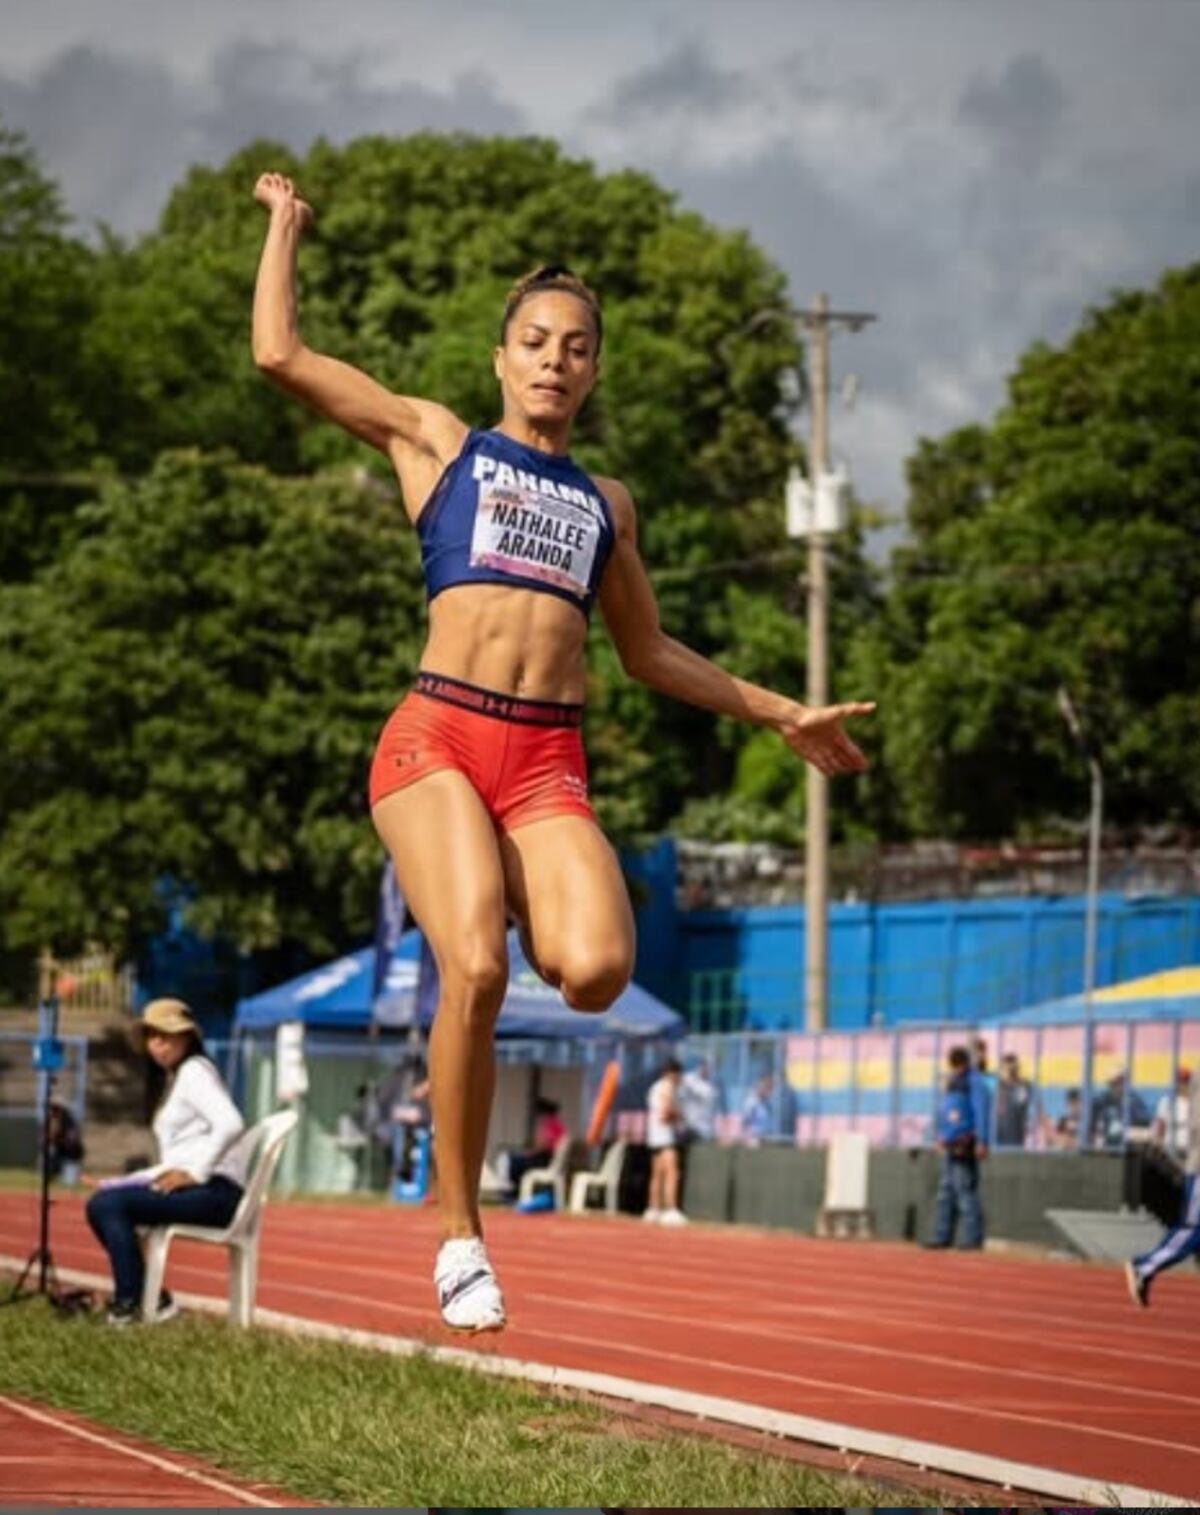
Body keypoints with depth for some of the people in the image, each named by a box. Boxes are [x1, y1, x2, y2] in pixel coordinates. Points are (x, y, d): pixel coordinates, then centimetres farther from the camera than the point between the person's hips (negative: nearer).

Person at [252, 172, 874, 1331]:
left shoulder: (604, 501, 24)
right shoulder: (437, 442, 15)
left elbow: (648, 653, 33)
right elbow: (280, 354, 11)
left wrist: (781, 715, 30)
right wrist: (285, 222, 22)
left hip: (549, 763, 3)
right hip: (438, 735, -3)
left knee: (596, 971, -25)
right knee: (474, 972, -26)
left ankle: (505, 909, 11)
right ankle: (458, 1232, -12)